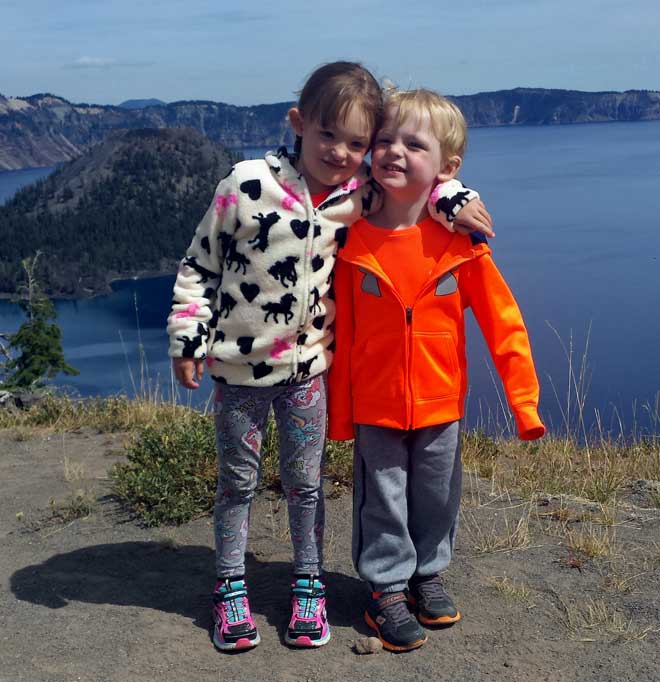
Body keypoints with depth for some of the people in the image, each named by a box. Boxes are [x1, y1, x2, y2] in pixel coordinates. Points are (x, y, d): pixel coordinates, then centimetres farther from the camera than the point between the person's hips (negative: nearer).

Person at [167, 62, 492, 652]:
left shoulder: (359, 193, -7)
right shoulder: (248, 186, -17)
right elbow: (200, 265, -8)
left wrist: (455, 199, -8)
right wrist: (187, 339, -8)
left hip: (308, 366, 2)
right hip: (238, 366, -2)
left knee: (305, 482, 13)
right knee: (237, 481, 13)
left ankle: (309, 583, 32)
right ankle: (231, 587, 30)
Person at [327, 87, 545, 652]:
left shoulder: (460, 242, -11)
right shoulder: (353, 242, -10)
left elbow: (502, 323, -7)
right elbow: (340, 336, -4)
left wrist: (524, 399, -9)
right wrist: (337, 414, -1)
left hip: (440, 405, 1)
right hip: (374, 409, -1)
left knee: (437, 499, 17)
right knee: (383, 503, 11)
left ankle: (428, 574, 39)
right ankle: (387, 589, 30)